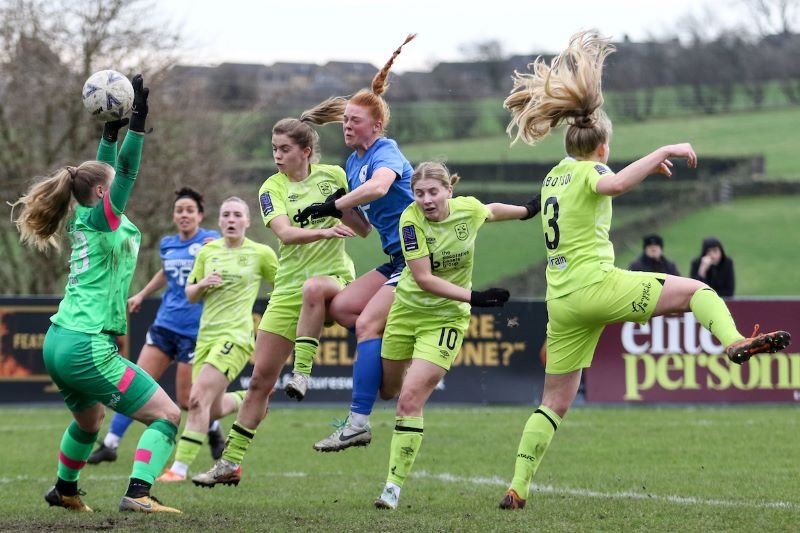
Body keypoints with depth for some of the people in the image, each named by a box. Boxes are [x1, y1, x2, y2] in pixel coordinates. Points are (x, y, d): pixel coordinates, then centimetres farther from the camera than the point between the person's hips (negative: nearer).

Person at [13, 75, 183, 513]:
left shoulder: (82, 222, 12)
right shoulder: (104, 222, -11)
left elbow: (105, 170, 25)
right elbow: (125, 173, -20)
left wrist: (112, 128, 24)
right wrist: (137, 123, -20)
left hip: (58, 342, 10)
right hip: (88, 349, -10)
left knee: (89, 418, 34)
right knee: (167, 415, -9)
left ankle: (64, 490, 47)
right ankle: (138, 494, -24)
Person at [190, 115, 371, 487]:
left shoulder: (333, 176, 3)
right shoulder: (272, 188, 1)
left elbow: (364, 229, 7)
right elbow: (285, 233, -17)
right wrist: (325, 231, -34)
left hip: (334, 278, -2)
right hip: (289, 289, 2)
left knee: (314, 287, -41)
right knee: (260, 379, 1)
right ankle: (230, 463, 12)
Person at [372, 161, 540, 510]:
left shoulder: (469, 209, -12)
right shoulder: (411, 219, -19)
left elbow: (491, 211, 14)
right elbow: (423, 278, -24)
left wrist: (528, 211, 31)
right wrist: (474, 296, -30)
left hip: (446, 318, -1)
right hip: (407, 308, 1)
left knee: (411, 399, -15)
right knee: (388, 389, 17)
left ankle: (394, 484, -8)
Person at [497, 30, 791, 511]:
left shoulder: (554, 176, 19)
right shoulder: (589, 171, -3)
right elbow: (614, 185, -30)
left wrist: (647, 168, 39)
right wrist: (663, 153, -25)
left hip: (561, 300, 7)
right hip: (596, 285, -7)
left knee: (555, 402, 12)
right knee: (696, 289, -4)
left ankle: (517, 488, 6)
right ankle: (735, 342, -33)